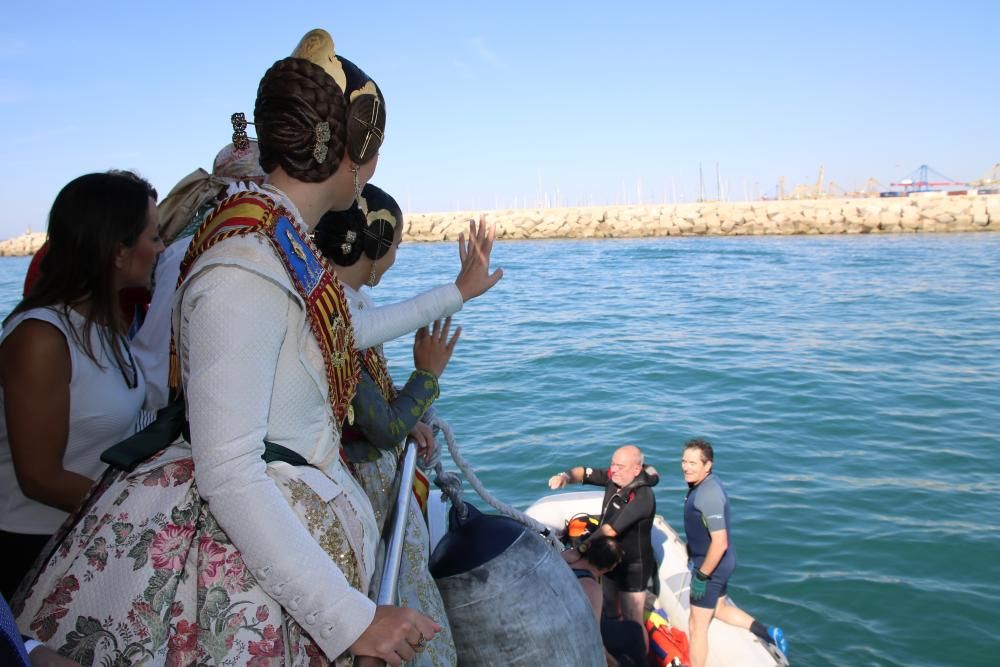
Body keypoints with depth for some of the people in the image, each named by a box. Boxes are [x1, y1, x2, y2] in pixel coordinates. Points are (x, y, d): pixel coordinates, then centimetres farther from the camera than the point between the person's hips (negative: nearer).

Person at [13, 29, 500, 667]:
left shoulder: (285, 247, 6)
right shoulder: (246, 270, -23)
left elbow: (344, 334, 25)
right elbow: (228, 476, -26)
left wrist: (457, 292, 34)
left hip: (291, 529, 9)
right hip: (236, 567, -9)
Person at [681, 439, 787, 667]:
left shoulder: (707, 495, -30)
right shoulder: (705, 484, 0)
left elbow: (720, 543, -31)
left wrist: (702, 576, -22)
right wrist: (693, 557, 22)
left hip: (711, 565, -10)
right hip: (720, 562, 10)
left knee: (697, 627, 6)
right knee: (719, 607, 30)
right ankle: (766, 632, 34)